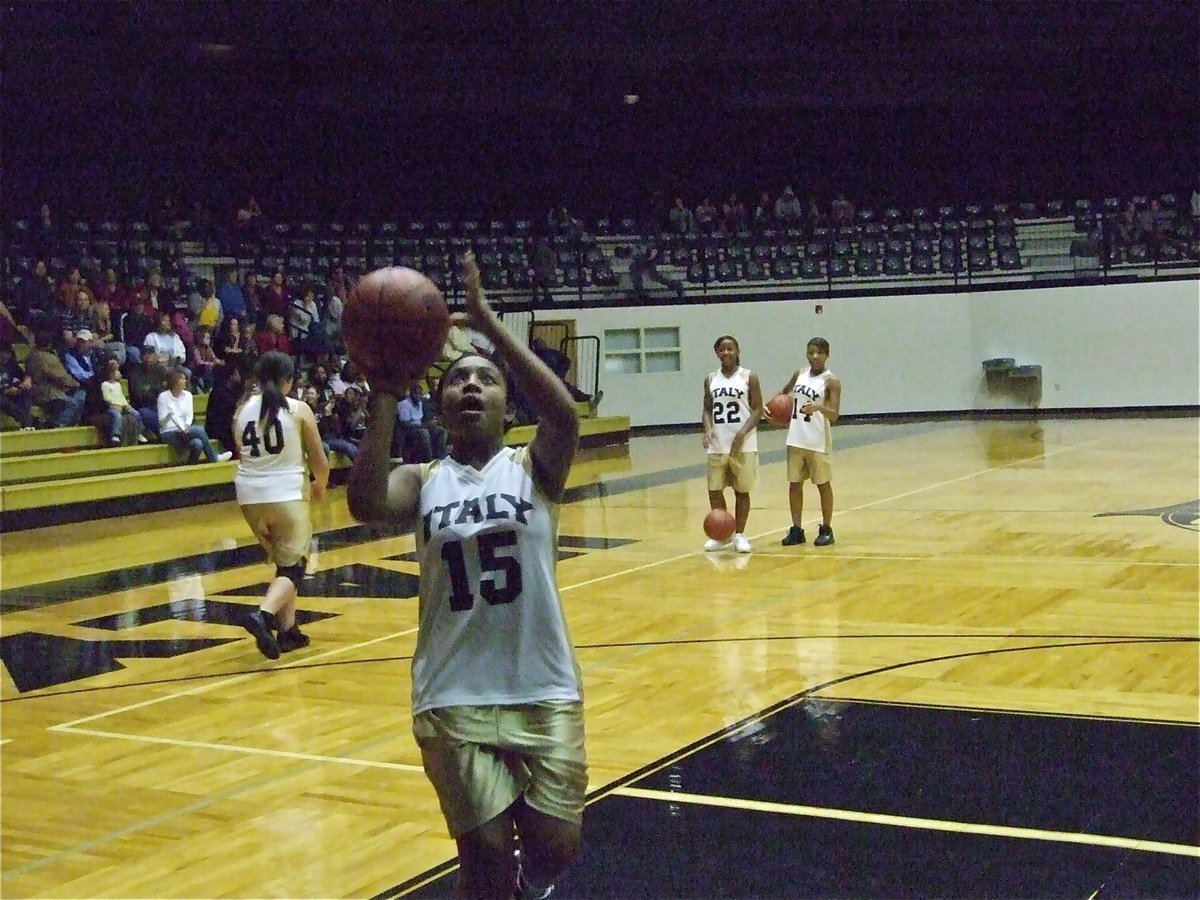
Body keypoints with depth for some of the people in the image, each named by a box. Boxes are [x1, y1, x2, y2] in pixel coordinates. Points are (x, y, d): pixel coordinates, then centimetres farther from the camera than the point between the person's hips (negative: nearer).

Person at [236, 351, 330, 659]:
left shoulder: (243, 410, 5)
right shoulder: (299, 410, -4)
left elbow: (241, 454, 15)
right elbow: (319, 461, 1)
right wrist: (320, 486, 23)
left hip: (250, 495, 5)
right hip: (286, 494, -5)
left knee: (283, 561, 21)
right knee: (293, 567, 2)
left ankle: (288, 630, 21)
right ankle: (263, 615, -23)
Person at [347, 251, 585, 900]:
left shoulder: (534, 469, 0)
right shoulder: (423, 482, 2)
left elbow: (565, 415, -23)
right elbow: (365, 504, -21)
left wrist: (489, 322, -25)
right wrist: (384, 396, -22)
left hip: (544, 692, 0)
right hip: (453, 698, 0)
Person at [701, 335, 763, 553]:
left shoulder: (749, 377, -1)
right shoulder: (710, 379, 8)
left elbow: (758, 410, -4)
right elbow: (707, 409, 12)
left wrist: (743, 432, -18)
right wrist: (708, 429, -8)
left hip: (744, 445, -3)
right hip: (717, 445, 3)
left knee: (742, 491, 4)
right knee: (714, 490, 3)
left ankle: (740, 535, 13)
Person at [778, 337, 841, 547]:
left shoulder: (831, 381, -9)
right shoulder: (799, 374, 7)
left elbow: (834, 416, -17)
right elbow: (784, 392, 27)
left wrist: (819, 407, -36)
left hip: (818, 442, -5)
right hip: (796, 439, 5)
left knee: (823, 484, 5)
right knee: (794, 484, 7)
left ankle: (826, 529, 14)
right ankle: (797, 529, 15)